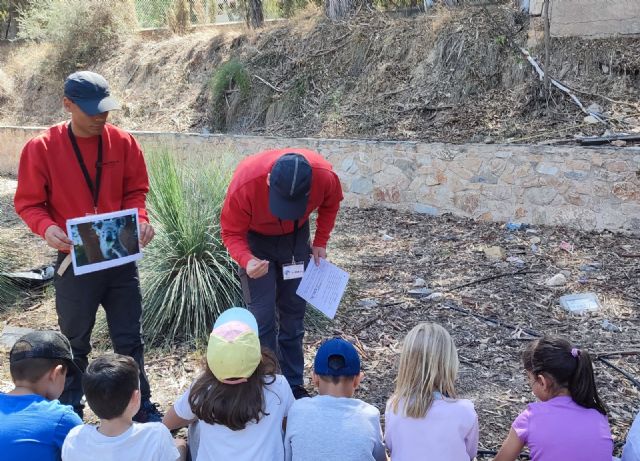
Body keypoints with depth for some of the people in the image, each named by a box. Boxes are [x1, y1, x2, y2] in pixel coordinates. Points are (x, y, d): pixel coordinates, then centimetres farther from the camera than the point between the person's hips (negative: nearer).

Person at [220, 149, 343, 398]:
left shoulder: (325, 177, -32)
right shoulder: (245, 184, -38)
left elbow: (330, 204, -5)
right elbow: (232, 233, -22)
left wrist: (320, 242, -8)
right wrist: (247, 261, -41)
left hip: (296, 237, 3)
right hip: (256, 238, -2)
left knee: (294, 311, 9)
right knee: (262, 315, -9)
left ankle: (293, 384, 21)